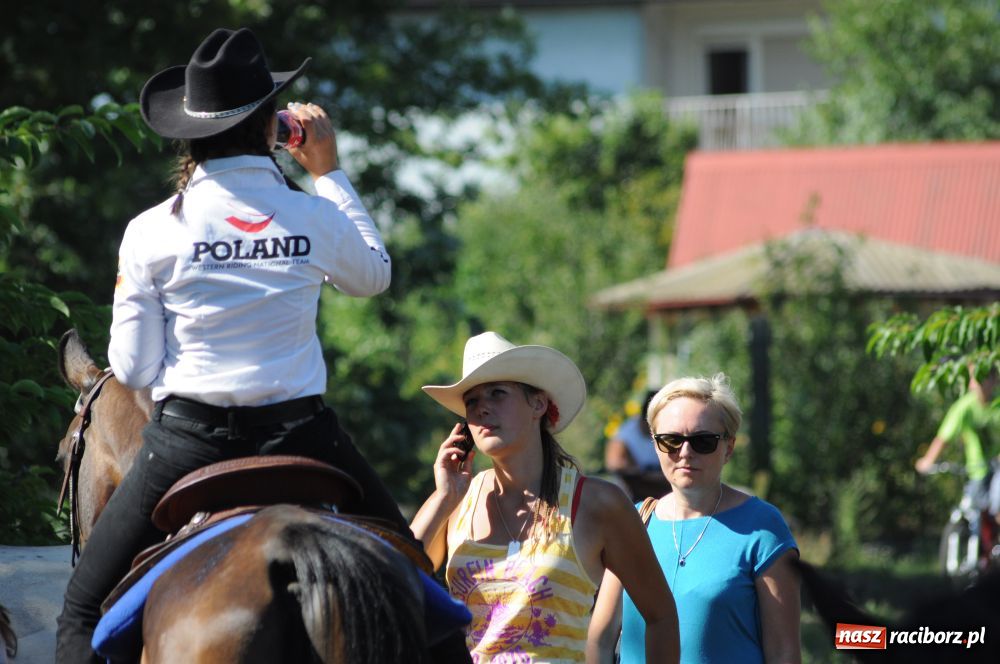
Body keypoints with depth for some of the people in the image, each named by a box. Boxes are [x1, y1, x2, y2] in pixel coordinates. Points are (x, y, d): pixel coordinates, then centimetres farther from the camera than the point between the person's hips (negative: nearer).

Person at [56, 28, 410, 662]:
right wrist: (330, 171, 23)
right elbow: (376, 275, 21)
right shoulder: (318, 219, -3)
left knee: (84, 611, 10)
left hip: (189, 442, -1)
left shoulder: (152, 233, -6)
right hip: (300, 436, 1)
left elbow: (133, 368, -2)